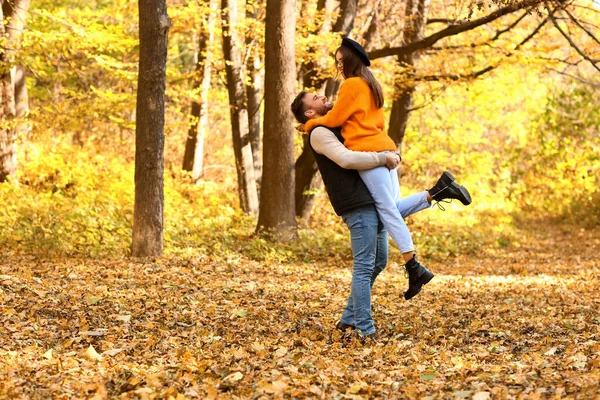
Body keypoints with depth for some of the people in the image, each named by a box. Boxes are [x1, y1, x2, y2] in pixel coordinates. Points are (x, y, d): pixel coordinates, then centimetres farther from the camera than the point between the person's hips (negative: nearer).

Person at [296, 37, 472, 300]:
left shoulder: (351, 84, -5)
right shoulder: (372, 87, 24)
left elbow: (334, 119, -5)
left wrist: (309, 125, 12)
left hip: (368, 151, -9)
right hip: (385, 148, 9)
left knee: (387, 209, -12)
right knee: (395, 208, 8)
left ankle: (414, 268, -18)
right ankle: (441, 189, -5)